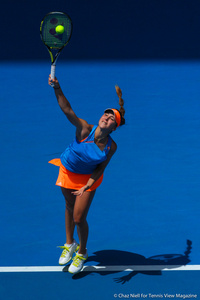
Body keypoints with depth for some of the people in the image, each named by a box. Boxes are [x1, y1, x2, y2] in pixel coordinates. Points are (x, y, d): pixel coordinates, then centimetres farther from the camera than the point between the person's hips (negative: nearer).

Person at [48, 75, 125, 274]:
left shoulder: (111, 146, -23)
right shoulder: (85, 129, -28)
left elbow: (101, 168, -10)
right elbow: (67, 110, -41)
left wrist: (88, 185, -21)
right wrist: (57, 89, -56)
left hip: (88, 178, -1)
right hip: (67, 171, 1)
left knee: (79, 218, -2)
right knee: (69, 207, 19)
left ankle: (82, 252, 27)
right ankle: (69, 244, 44)